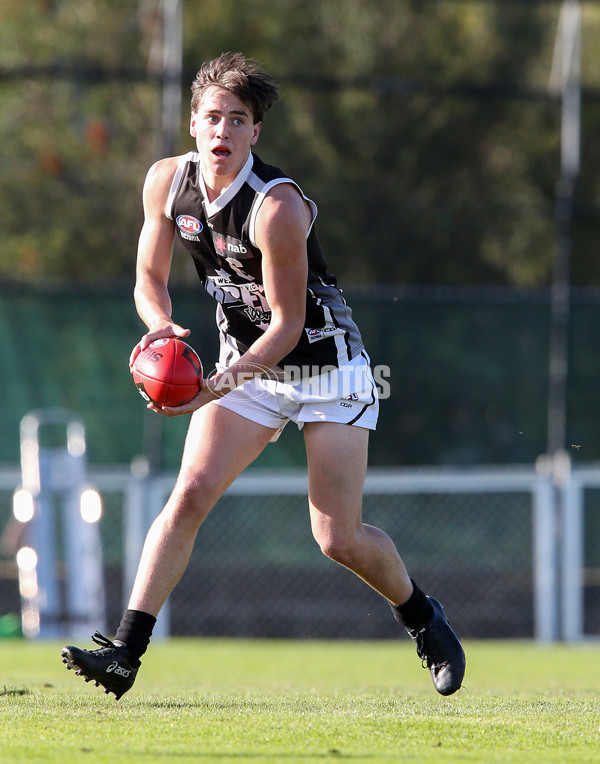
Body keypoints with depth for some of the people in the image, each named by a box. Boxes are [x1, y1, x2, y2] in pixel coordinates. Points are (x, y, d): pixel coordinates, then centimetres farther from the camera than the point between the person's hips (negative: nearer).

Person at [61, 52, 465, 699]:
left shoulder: (278, 207, -26)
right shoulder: (166, 181, -7)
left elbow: (287, 324, -22)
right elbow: (149, 277, 5)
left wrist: (220, 385, -33)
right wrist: (163, 328, -18)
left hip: (327, 365, -5)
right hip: (244, 365, 5)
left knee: (339, 539, -6)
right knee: (190, 493, -15)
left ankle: (422, 618, 23)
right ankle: (125, 652, -20)